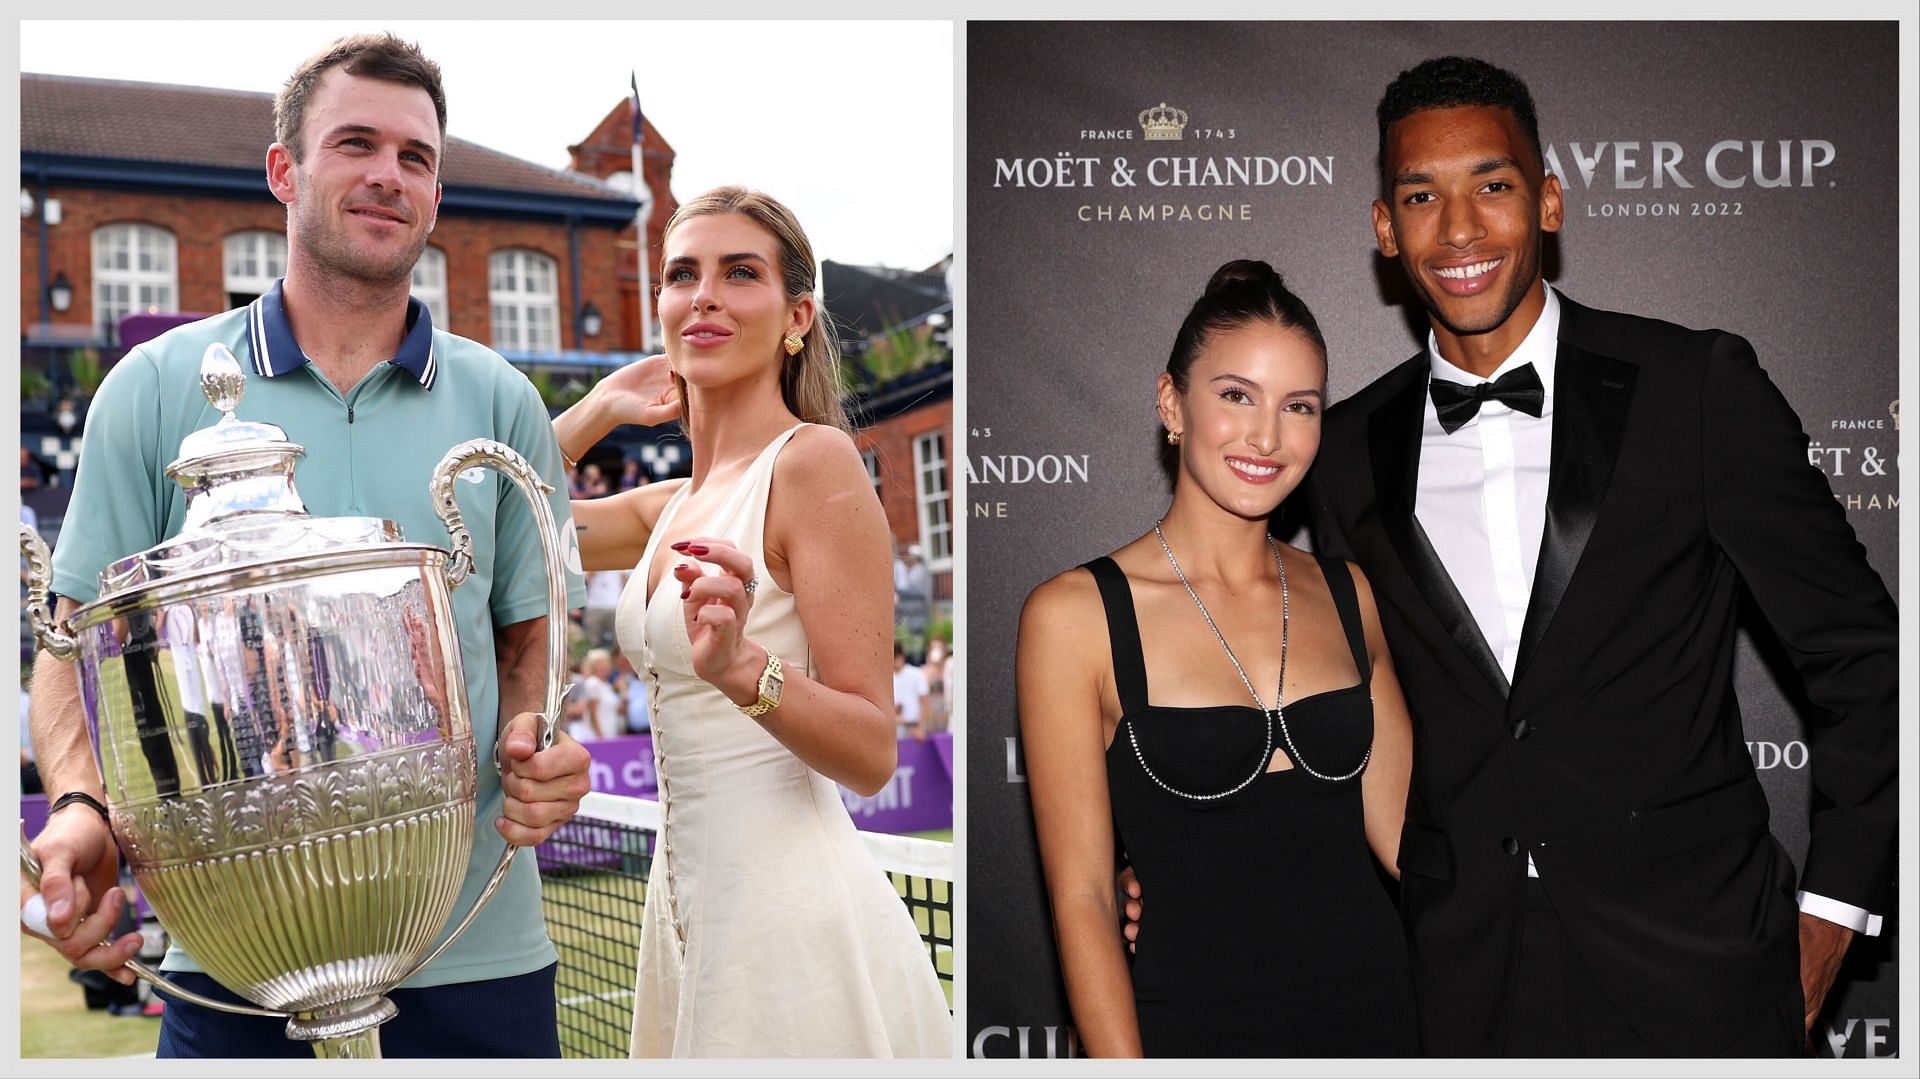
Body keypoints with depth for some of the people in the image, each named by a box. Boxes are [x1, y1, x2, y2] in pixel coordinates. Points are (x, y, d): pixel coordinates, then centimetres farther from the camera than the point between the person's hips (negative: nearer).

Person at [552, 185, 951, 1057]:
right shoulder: (670, 508, 10)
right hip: (690, 908, 8)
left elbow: (872, 751, -16)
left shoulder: (813, 461, -13)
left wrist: (742, 667, -34)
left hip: (790, 917, -8)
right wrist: (602, 404, 12)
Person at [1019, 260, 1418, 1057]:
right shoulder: (1074, 615, -9)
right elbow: (1081, 899, -10)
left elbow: (1408, 836, 6)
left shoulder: (1345, 595, 4)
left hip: (1379, 1009, 4)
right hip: (1199, 1024, -4)